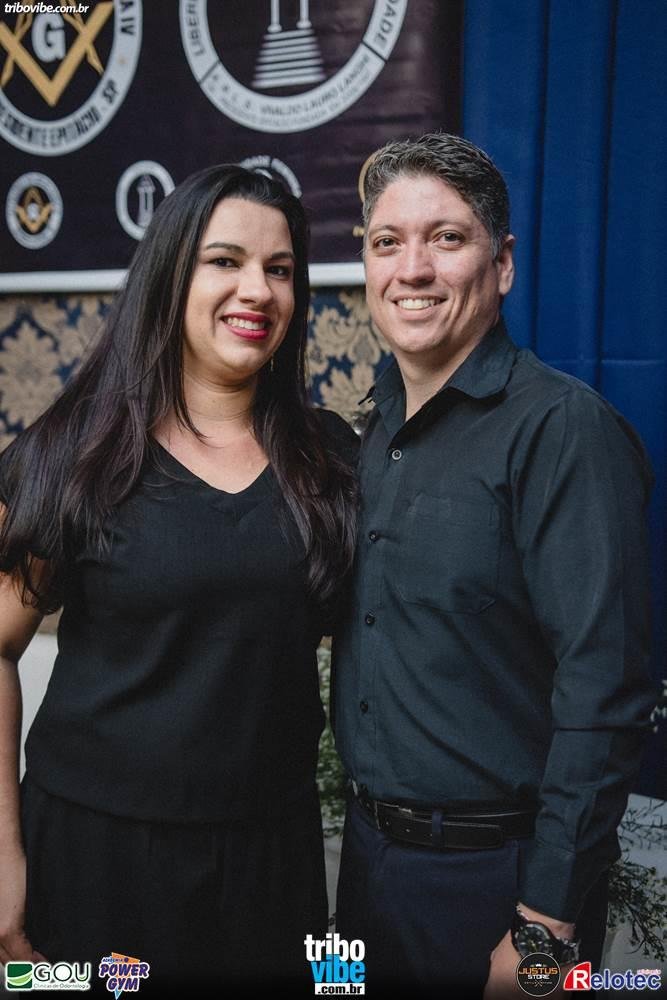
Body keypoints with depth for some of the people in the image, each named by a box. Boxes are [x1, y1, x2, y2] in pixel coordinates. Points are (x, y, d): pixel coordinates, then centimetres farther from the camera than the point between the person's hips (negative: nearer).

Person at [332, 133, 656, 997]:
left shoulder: (563, 429, -17)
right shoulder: (377, 431, 6)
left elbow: (601, 692, -21)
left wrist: (547, 930, -20)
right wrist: (365, 820, 6)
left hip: (498, 874, -7)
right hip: (370, 851, 7)